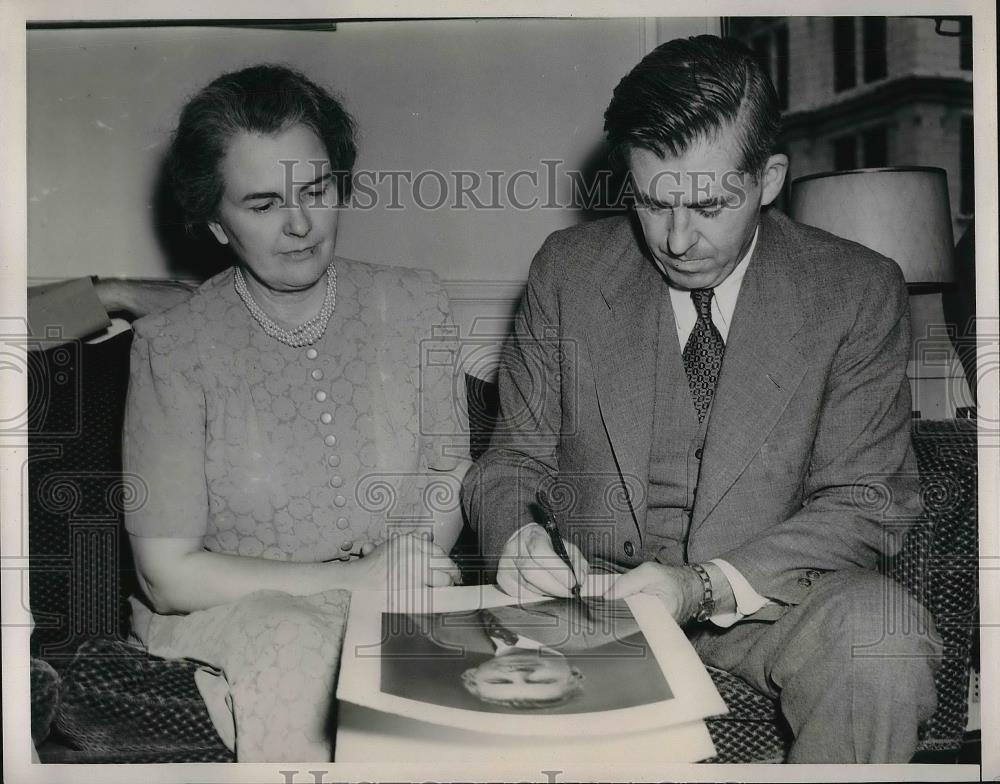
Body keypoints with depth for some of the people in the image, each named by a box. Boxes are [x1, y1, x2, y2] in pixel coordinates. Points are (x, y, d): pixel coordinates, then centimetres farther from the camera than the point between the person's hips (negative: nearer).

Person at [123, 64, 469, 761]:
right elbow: (168, 575, -7)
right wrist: (355, 577, -14)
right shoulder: (172, 347, -8)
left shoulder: (414, 304, 2)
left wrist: (416, 560, -11)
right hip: (229, 619, -2)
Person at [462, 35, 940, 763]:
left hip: (769, 600, 0)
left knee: (882, 627, -32)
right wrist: (515, 533, -19)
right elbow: (513, 460, 6)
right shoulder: (568, 270, 0)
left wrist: (706, 585, -22)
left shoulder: (857, 291, -5)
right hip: (595, 591, 1)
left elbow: (862, 505, -6)